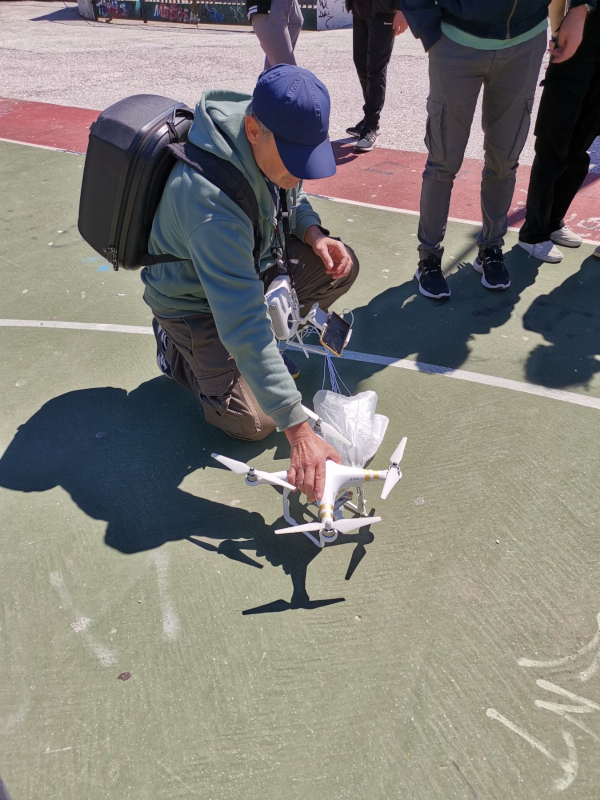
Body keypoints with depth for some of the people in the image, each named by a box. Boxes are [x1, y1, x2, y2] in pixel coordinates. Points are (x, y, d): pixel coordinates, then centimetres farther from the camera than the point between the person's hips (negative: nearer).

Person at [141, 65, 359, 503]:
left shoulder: (279, 137, -16)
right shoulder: (211, 200, -40)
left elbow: (291, 196, 9)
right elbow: (244, 327, -43)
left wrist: (312, 232, -17)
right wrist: (300, 431, -42)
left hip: (249, 263, 7)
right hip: (194, 300, -7)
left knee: (341, 267, -11)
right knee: (253, 422, -12)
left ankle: (274, 329, 11)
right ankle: (178, 349, 12)